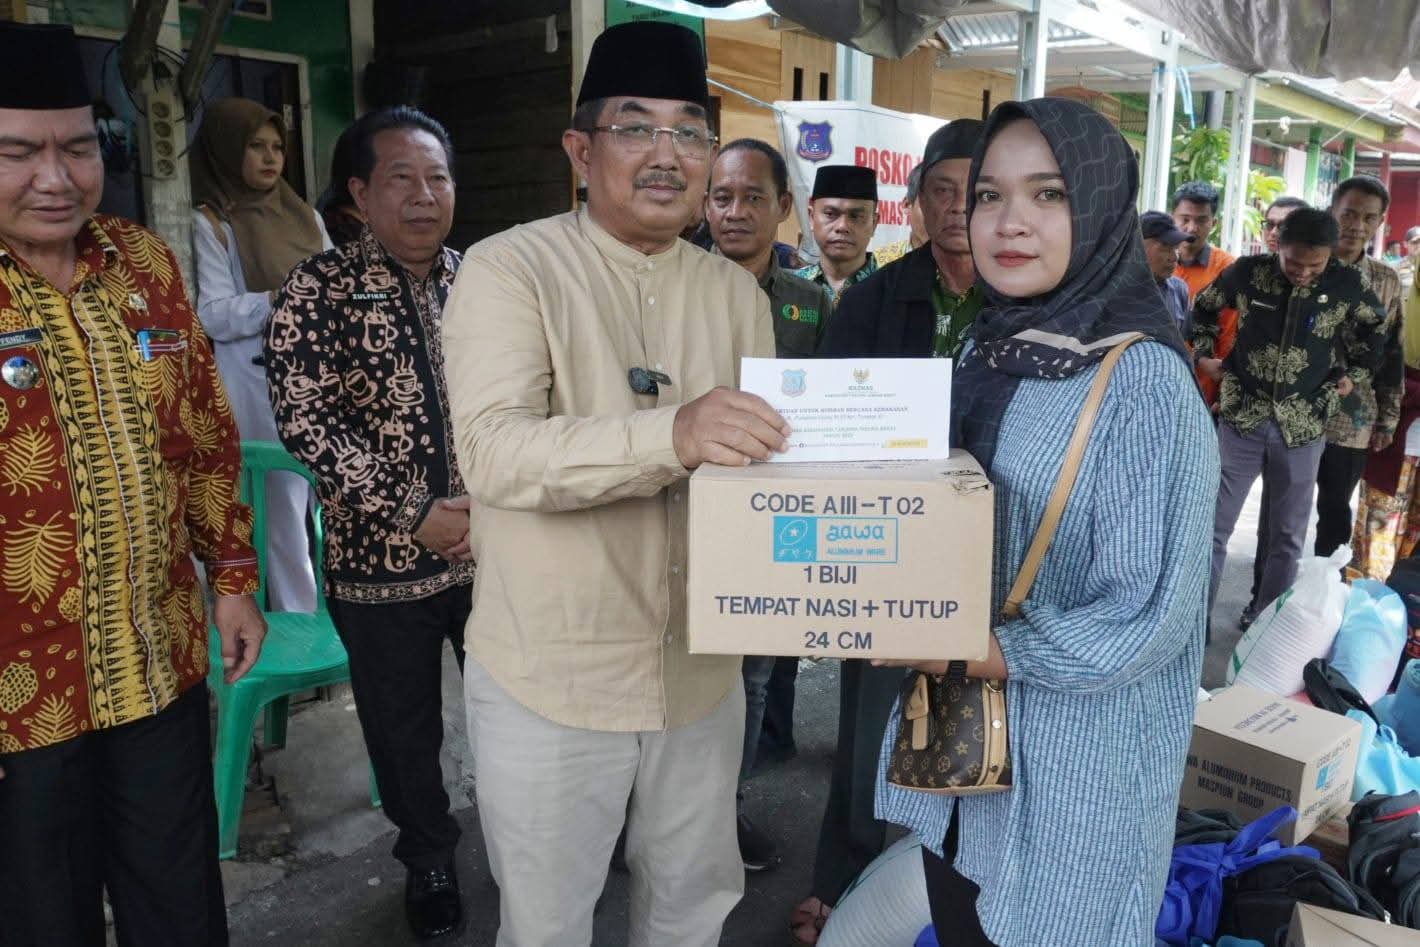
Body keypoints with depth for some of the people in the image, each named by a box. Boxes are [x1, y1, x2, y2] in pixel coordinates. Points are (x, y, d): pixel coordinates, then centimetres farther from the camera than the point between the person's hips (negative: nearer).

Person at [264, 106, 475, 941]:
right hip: (381, 560, -2)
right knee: (406, 731, 15)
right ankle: (428, 858, 40)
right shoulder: (320, 290, -6)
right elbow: (305, 419, -13)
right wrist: (411, 515, -17)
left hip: (495, 549, 3)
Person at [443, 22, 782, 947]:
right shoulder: (512, 268, -11)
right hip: (550, 678, -4)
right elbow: (493, 451, -25)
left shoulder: (737, 293, 6)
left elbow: (763, 461, 8)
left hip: (702, 672, 5)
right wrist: (671, 433, -39)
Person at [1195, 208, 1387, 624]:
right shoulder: (1248, 271, -7)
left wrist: (1356, 374, 8)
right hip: (1242, 418, -1)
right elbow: (1204, 306, 11)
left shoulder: (1349, 284, -6)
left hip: (1302, 427, 1)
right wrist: (1203, 355, 4)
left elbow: (1376, 330, 13)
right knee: (1213, 525, 3)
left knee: (1288, 536, 10)